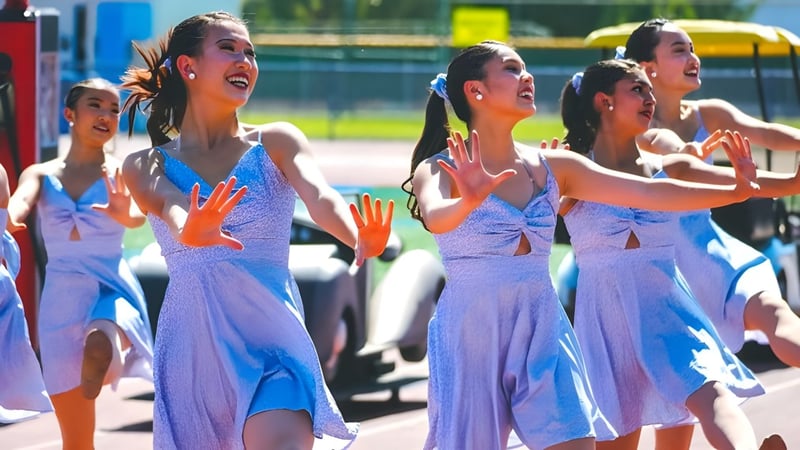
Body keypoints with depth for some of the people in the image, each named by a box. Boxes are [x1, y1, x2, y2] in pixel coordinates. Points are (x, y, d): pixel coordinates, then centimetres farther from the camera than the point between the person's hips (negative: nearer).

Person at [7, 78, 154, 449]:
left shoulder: (122, 174, 1)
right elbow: (21, 200, -16)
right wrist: (9, 218, -42)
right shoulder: (42, 175, 6)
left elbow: (139, 215, -19)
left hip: (113, 290, -2)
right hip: (61, 300, 2)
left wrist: (125, 215, -45)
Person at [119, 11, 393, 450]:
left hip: (271, 343, -2)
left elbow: (319, 197, -15)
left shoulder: (276, 143, 4)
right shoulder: (144, 166, 7)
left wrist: (360, 240, -38)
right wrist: (190, 230, -41)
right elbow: (170, 205, -15)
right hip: (191, 350, 2)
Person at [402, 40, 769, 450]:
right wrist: (467, 202, -52)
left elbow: (649, 192, 3)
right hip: (471, 334, -4)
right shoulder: (439, 170, -7)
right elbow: (435, 217, -30)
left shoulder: (553, 168, 6)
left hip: (542, 331, 4)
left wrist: (736, 191, -5)